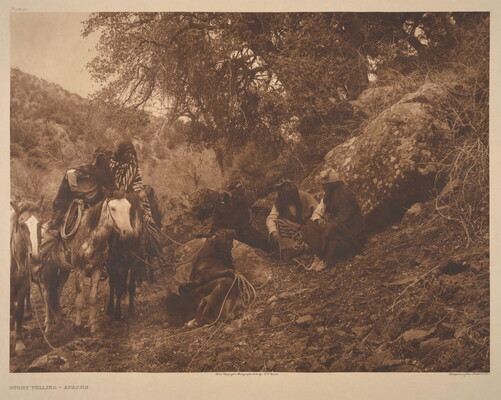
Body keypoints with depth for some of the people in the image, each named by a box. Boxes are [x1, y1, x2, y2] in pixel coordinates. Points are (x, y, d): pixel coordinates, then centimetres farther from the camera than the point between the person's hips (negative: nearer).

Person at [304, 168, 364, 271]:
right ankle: (317, 256, -15)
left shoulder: (344, 194, -19)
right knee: (310, 226, -10)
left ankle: (327, 261, -22)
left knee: (329, 229, -35)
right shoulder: (328, 194, 8)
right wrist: (318, 220, -11)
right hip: (332, 225, 8)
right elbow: (318, 211, 11)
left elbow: (343, 219, -24)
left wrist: (326, 223, -20)